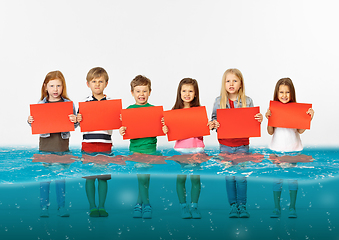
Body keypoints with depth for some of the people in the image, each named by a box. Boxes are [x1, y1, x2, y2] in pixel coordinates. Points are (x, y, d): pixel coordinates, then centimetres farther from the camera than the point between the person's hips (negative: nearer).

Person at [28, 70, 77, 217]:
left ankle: (61, 207, 17)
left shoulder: (68, 104, 2)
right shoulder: (40, 104, 3)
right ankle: (44, 207, 13)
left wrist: (75, 121, -18)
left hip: (62, 144, 0)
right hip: (45, 144, 0)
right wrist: (30, 121, -11)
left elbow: (74, 125, 4)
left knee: (61, 177, 7)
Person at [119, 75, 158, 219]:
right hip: (134, 147, 1)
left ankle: (140, 203, 9)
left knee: (144, 177, -3)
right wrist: (122, 130, -14)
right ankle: (145, 204, 13)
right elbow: (125, 127, 7)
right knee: (141, 177, 1)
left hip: (149, 147, -1)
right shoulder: (129, 109, 6)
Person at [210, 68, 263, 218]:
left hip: (242, 145, -1)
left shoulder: (247, 101, 0)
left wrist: (259, 120, -16)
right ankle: (233, 205, 17)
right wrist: (214, 124, -17)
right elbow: (214, 119, 5)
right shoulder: (219, 101, 0)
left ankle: (242, 205, 12)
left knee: (241, 177, 1)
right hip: (225, 145, 1)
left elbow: (252, 121, 5)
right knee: (229, 176, 6)